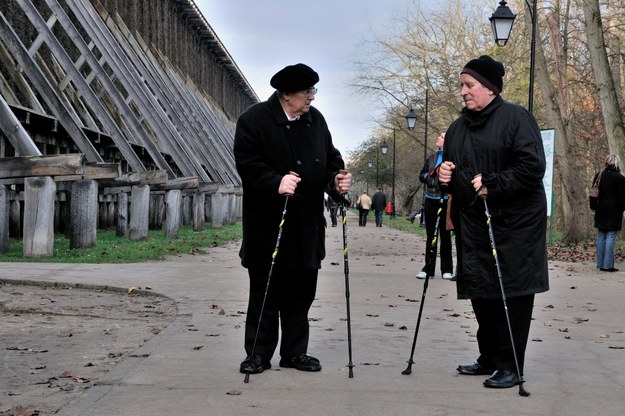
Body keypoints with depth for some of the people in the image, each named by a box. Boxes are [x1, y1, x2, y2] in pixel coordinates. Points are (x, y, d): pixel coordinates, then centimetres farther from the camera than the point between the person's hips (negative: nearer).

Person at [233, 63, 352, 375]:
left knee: (301, 292, 10)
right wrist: (276, 183, -28)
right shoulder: (254, 120, -8)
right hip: (268, 225, -5)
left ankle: (295, 352, 21)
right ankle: (258, 353, 13)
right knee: (264, 293, 1)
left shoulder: (315, 120, 10)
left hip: (307, 227, 5)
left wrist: (337, 180, -4)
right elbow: (248, 165, -14)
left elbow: (330, 158, 16)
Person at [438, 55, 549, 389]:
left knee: (512, 291, -4)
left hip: (515, 223, -7)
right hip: (473, 224, 7)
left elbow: (532, 166, -16)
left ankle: (510, 366, 4)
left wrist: (492, 185, -20)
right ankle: (489, 358, 24)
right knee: (480, 290, 10)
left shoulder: (515, 118, -7)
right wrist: (444, 176, 2)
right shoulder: (458, 127, 15)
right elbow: (450, 171, 25)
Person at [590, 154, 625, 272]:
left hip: (600, 211, 6)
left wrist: (594, 206, 20)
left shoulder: (598, 176, 6)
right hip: (614, 211, -6)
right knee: (611, 236, -4)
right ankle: (607, 265, -6)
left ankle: (600, 263, 12)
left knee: (601, 236, 10)